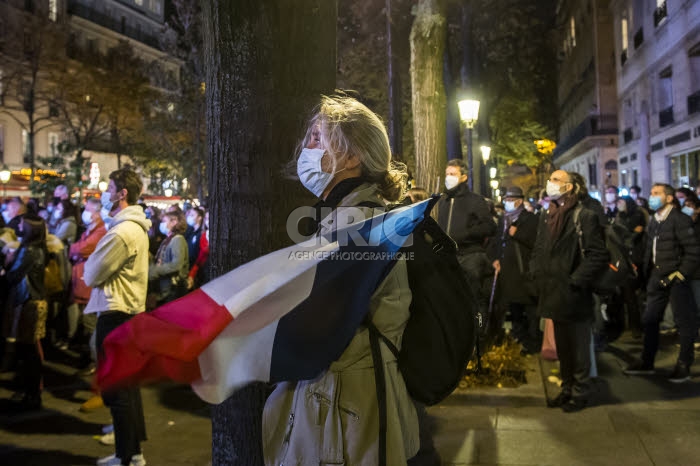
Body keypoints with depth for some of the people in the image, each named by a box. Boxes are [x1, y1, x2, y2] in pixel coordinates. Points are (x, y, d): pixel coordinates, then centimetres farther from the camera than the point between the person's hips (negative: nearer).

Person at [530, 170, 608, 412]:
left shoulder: (585, 216, -10)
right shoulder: (547, 216, 13)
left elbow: (598, 255, -14)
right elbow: (538, 249, 22)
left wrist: (575, 280, -17)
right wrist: (537, 272, 8)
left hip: (573, 295, -7)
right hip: (554, 293, 7)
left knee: (578, 347, 4)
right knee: (562, 347, 16)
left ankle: (580, 393, 18)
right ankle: (567, 389, 29)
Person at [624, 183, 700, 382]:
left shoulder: (680, 219, -11)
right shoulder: (654, 221, 12)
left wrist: (679, 275, -16)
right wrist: (649, 274, 10)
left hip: (676, 279, -8)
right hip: (658, 280, 8)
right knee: (649, 320, 11)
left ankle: (684, 366, 13)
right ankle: (646, 363, 21)